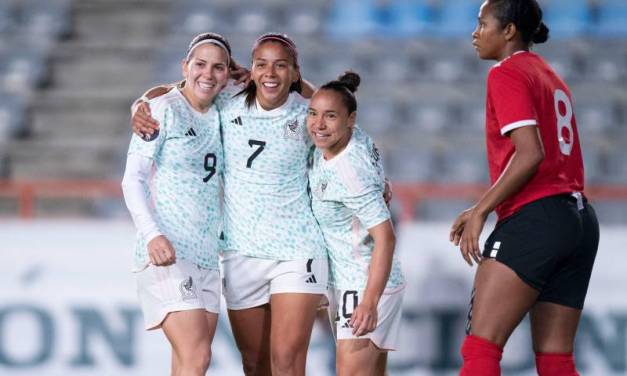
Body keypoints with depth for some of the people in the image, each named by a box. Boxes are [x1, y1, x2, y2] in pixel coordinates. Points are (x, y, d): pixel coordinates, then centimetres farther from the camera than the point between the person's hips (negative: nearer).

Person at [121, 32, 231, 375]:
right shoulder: (163, 109, -4)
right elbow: (133, 179, -8)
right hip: (167, 253, -7)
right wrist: (152, 234, -22)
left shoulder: (219, 117, 14)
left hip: (207, 256, 7)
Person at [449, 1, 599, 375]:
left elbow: (530, 154, -16)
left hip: (533, 219, -9)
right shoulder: (550, 75, 21)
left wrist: (481, 211, -12)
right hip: (580, 219, 9)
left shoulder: (506, 74, -4)